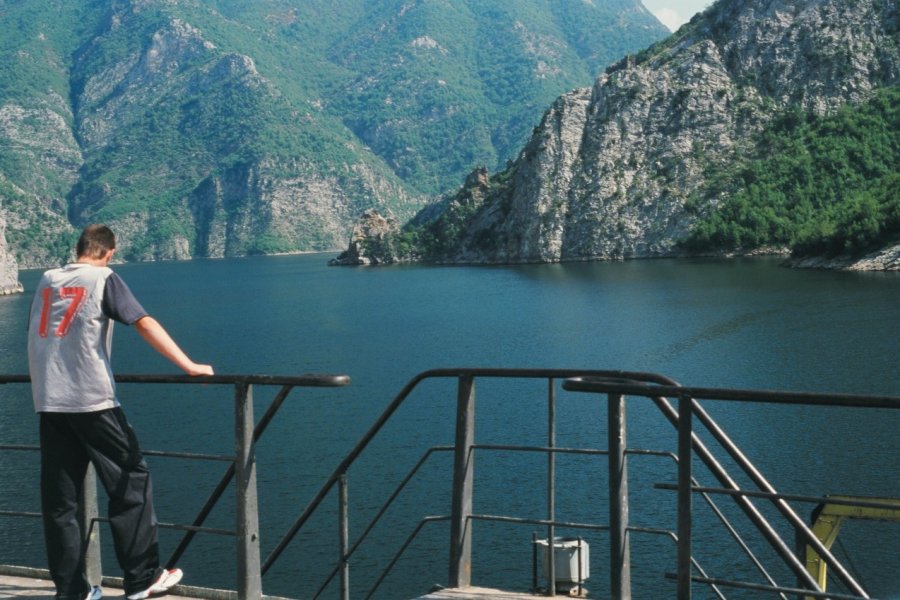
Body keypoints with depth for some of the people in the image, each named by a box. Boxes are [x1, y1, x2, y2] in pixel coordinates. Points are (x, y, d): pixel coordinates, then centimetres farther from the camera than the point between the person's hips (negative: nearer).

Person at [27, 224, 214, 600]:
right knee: (130, 481, 4)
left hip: (48, 402, 6)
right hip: (92, 399, -5)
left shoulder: (46, 281, 15)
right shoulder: (104, 278, -1)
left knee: (59, 498, 8)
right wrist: (189, 366, -12)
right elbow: (144, 323, -11)